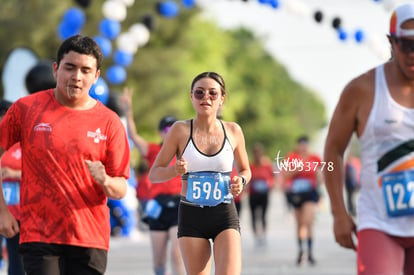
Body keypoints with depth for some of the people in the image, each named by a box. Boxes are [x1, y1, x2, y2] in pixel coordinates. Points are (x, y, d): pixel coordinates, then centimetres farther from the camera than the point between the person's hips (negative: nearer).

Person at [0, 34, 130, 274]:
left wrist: (105, 181, -20)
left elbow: (121, 190, 4)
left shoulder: (109, 122, 3)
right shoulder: (26, 109, 1)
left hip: (91, 237, 2)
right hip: (39, 234, -1)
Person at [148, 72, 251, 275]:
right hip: (191, 215, 0)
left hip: (225, 214, 0)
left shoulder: (233, 131, 2)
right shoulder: (180, 130, -2)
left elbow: (245, 170, 17)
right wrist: (174, 170, -20)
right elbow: (154, 174, 1)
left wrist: (241, 181, -6)